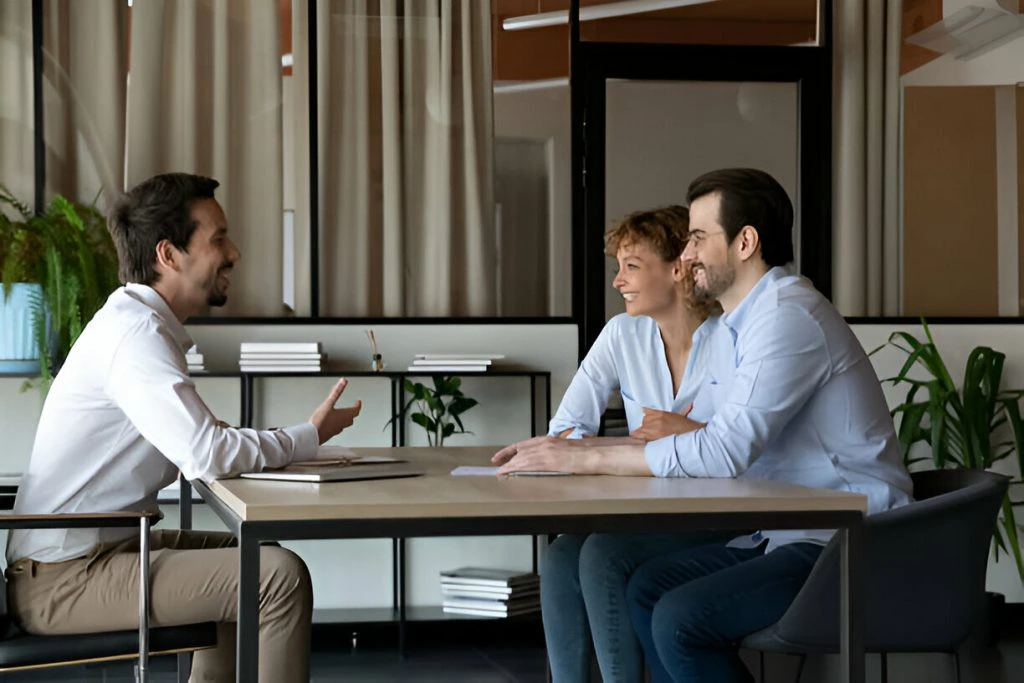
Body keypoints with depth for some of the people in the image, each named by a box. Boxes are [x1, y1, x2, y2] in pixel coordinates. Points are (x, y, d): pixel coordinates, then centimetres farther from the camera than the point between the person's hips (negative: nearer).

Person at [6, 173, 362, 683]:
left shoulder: (136, 322, 13)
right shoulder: (136, 333, -18)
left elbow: (187, 445, 12)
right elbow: (207, 456, -26)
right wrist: (310, 437, -11)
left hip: (96, 550, 11)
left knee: (249, 555, 25)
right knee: (280, 574, -18)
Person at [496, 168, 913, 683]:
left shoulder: (787, 315, -18)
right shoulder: (733, 326, 16)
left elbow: (725, 449, -25)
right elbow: (704, 435, 15)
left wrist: (587, 458, -20)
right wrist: (563, 452, 2)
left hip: (847, 544, -10)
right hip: (787, 533, 10)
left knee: (680, 620, -20)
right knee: (647, 587, 8)